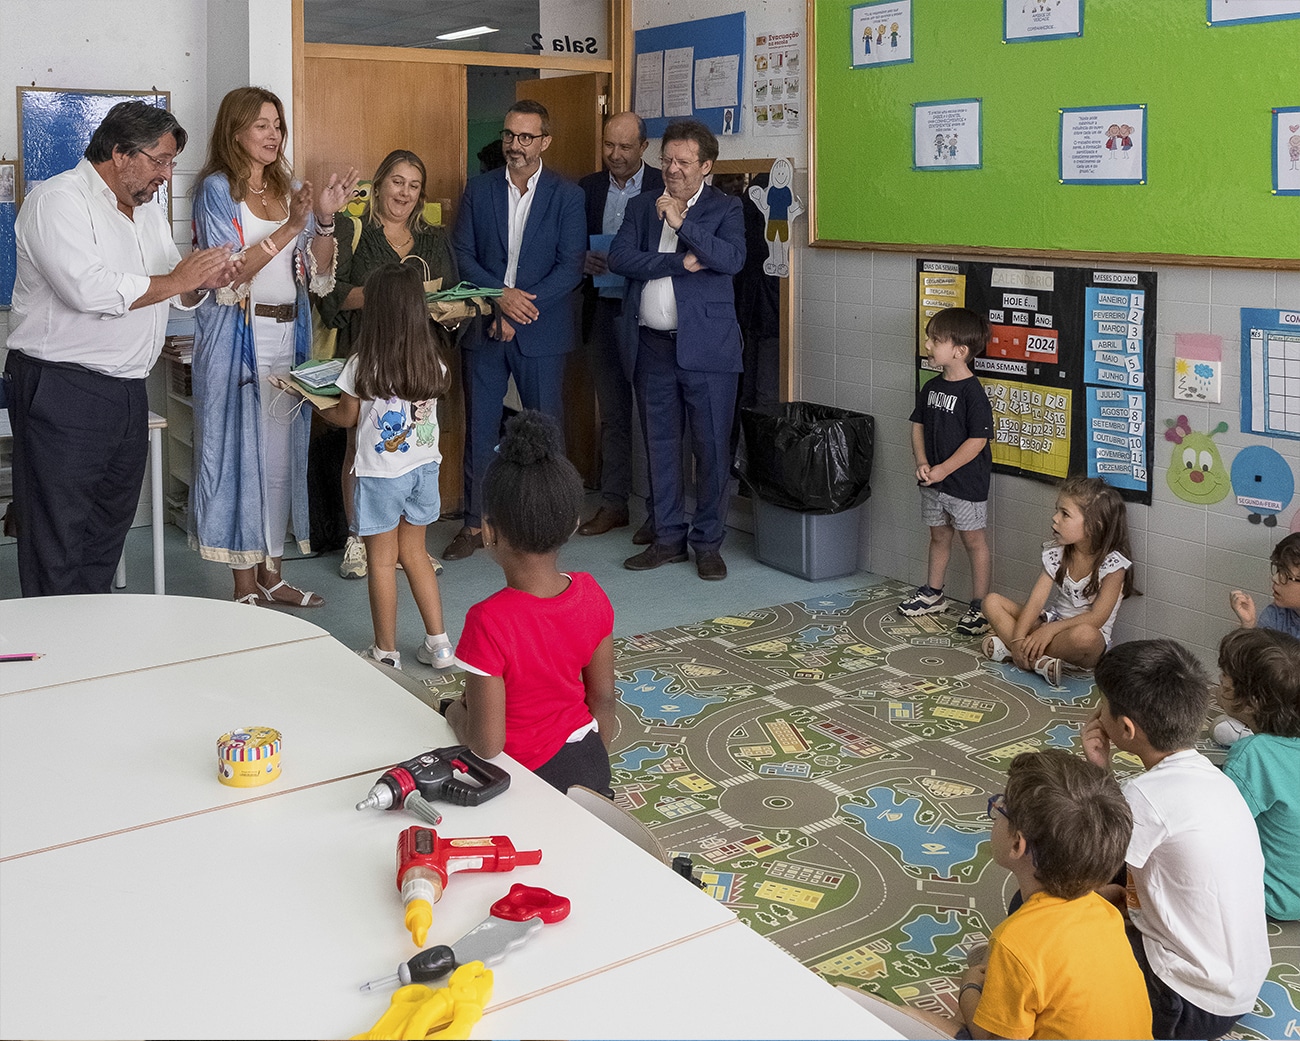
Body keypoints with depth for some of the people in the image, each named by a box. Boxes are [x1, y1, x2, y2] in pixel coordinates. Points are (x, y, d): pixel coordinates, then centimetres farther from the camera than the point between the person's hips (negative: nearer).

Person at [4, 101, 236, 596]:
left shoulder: (150, 213, 17)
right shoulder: (58, 199, -10)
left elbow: (179, 295, 23)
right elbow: (88, 289, -25)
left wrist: (204, 280, 0)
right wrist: (174, 280, -15)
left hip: (128, 395, 9)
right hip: (62, 392, -9)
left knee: (107, 536, 14)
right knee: (57, 549, -3)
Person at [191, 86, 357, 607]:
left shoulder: (290, 192, 13)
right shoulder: (217, 189, -4)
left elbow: (318, 278, 8)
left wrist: (325, 218, -6)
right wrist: (288, 228, -20)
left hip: (289, 334, 6)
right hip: (238, 336, -6)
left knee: (282, 452, 9)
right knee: (241, 451, -2)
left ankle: (271, 574, 19)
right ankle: (245, 587, 5)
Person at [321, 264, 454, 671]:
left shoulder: (362, 365, -16)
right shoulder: (432, 362, -4)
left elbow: (346, 418, -4)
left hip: (381, 474, -4)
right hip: (424, 467, 5)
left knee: (382, 560, 7)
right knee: (414, 553, 18)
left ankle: (386, 650, 16)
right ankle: (438, 642, 18)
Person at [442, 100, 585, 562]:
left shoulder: (567, 195, 1)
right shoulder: (478, 190, 7)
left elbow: (571, 266, -6)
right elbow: (462, 255, 2)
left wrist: (522, 305, -15)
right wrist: (501, 294, -14)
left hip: (541, 332, -2)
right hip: (483, 329, 2)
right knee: (479, 429, 6)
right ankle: (474, 523, 16)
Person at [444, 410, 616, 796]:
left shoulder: (489, 622, -28)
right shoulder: (591, 596, -11)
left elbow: (487, 744, -24)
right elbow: (603, 698, 2)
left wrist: (456, 715, -2)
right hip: (588, 762, 6)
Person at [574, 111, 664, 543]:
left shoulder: (665, 189, -3)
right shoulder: (588, 188, 10)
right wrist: (583, 261, -9)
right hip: (602, 312, 4)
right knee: (613, 414, 12)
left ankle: (658, 513, 8)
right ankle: (613, 504, 22)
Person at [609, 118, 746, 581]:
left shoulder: (725, 208, 4)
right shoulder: (641, 206, 13)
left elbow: (733, 258, -14)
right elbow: (619, 258, -2)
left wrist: (682, 223, -16)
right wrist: (680, 263, -11)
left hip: (706, 347, -3)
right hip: (652, 346, 4)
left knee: (711, 447, 0)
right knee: (660, 446, 10)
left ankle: (708, 542, 12)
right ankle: (668, 538, 22)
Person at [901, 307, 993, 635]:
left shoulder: (973, 393, -18)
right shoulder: (931, 388, 5)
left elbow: (977, 440, -20)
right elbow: (919, 426, 10)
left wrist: (944, 469, -19)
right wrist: (922, 462, -6)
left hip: (966, 483, -7)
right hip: (933, 482, 7)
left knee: (974, 541, 4)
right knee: (939, 536, 20)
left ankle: (980, 606, 11)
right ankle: (933, 593, 34)